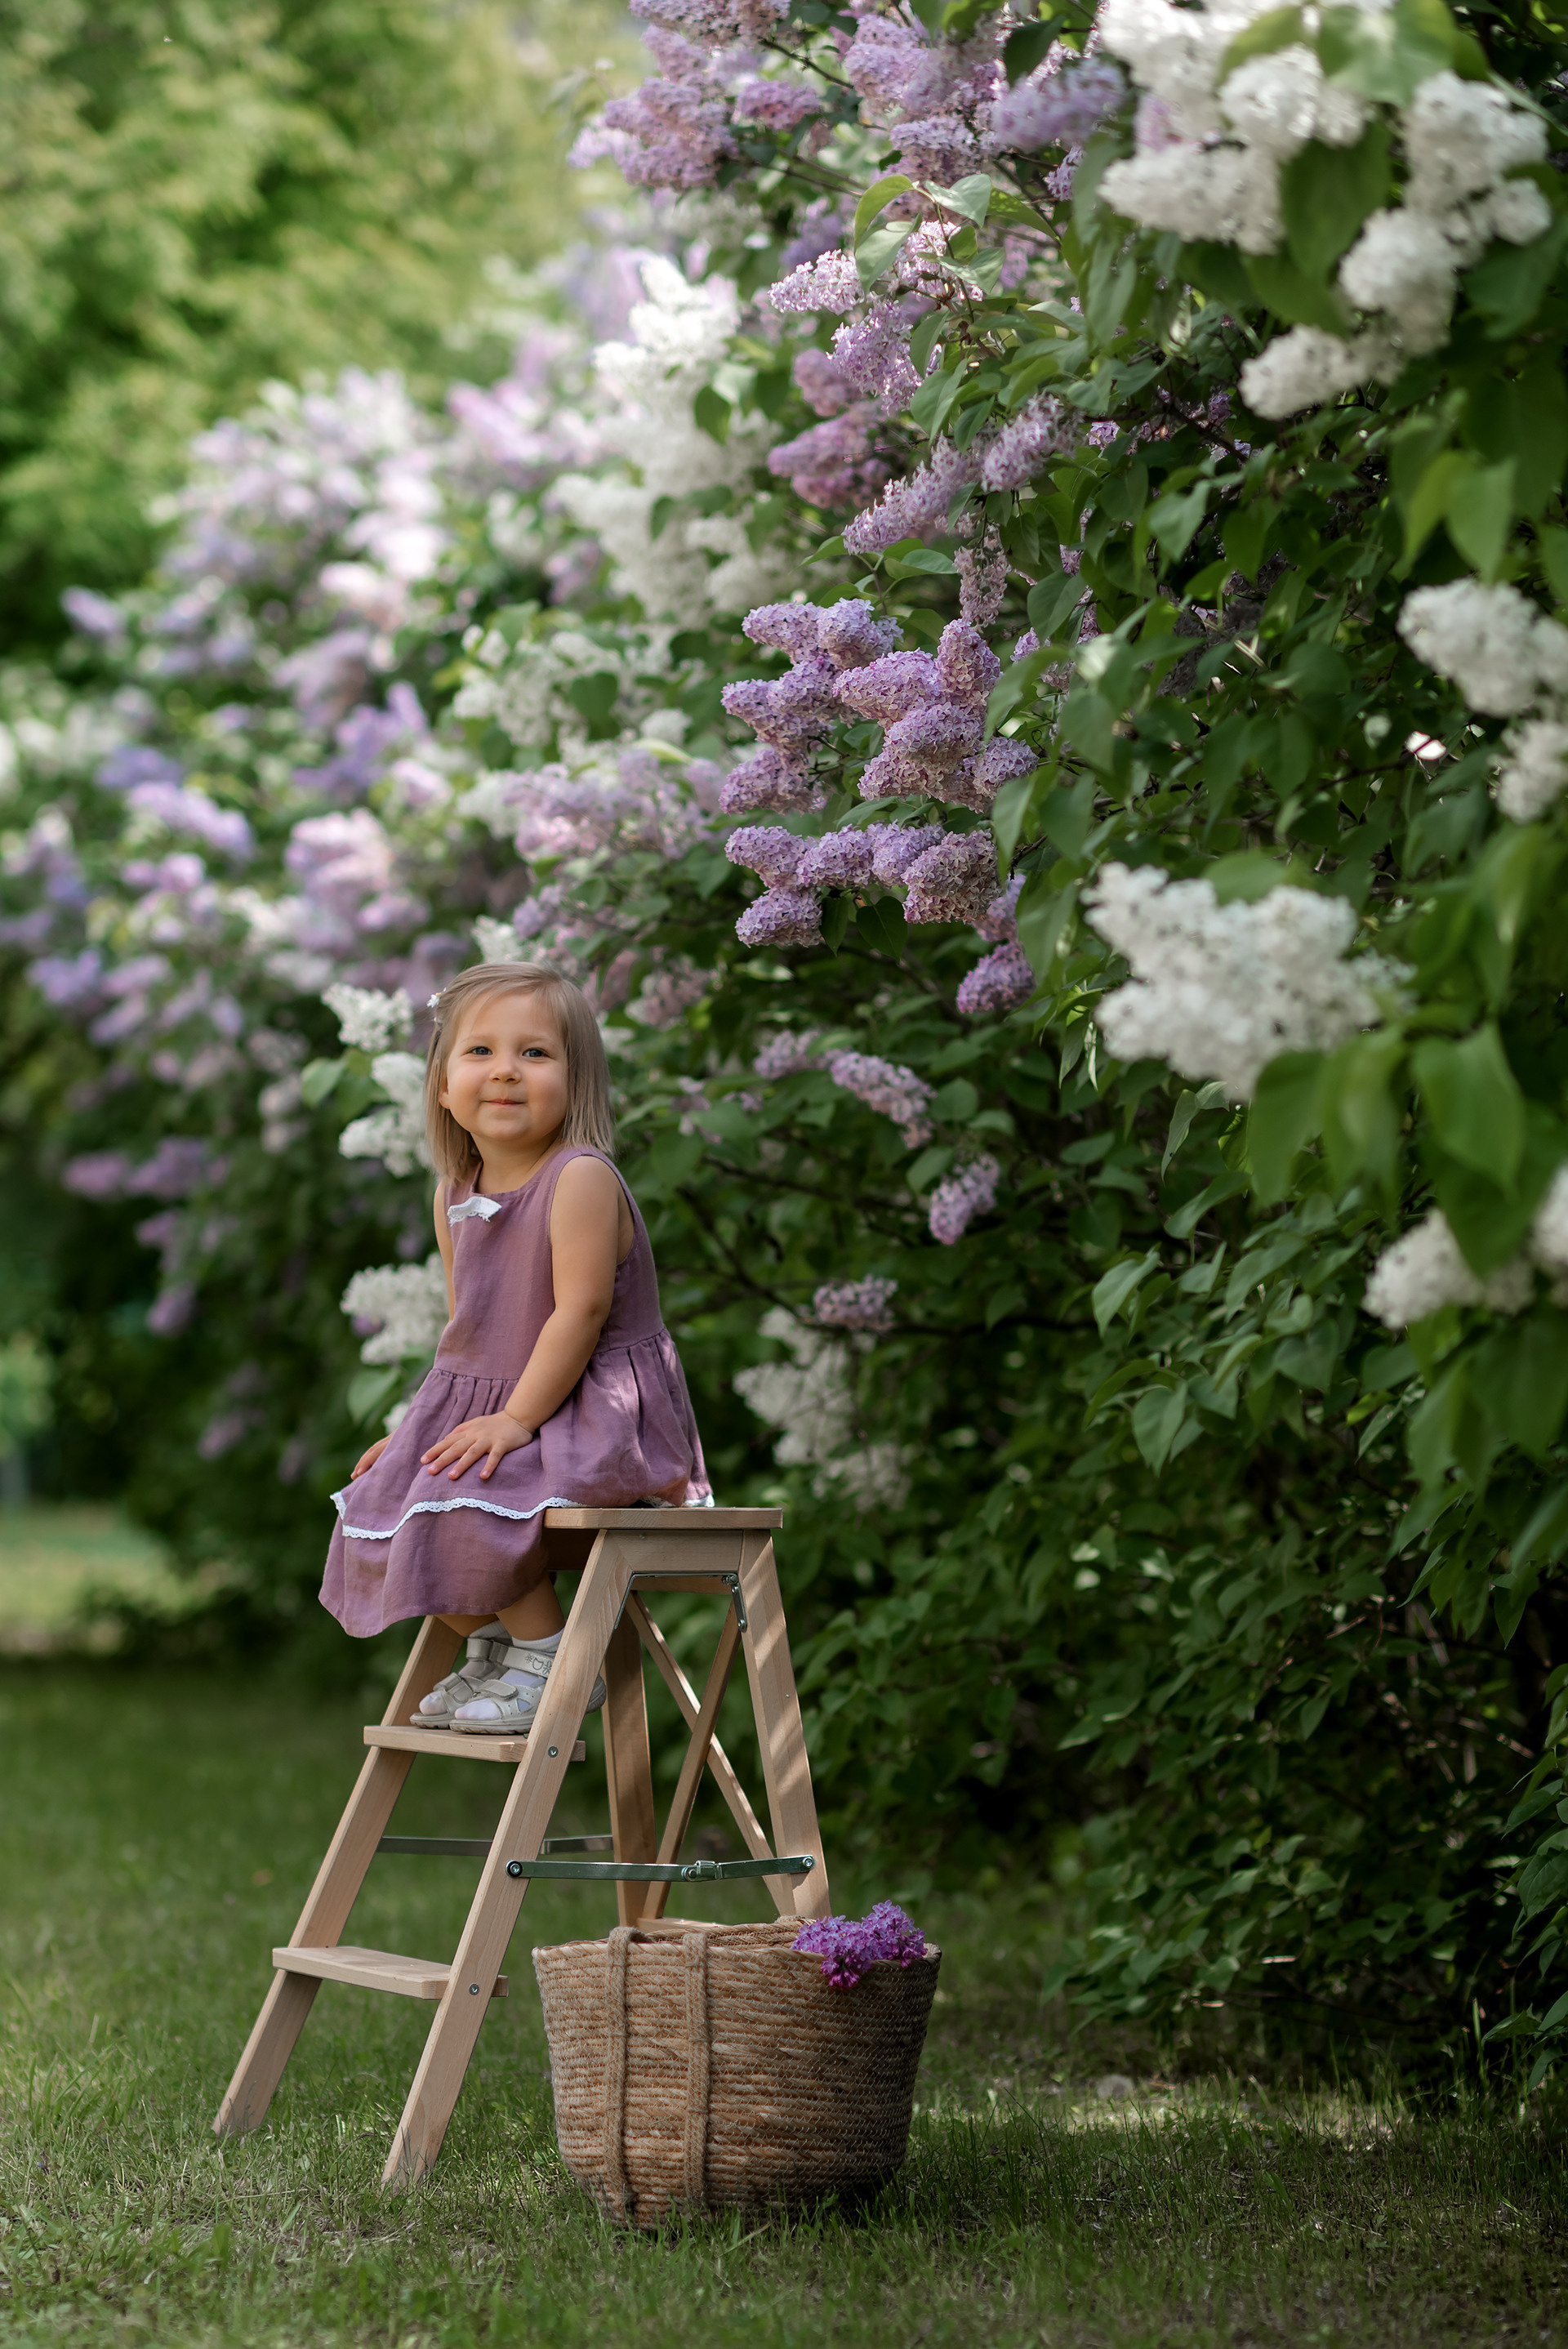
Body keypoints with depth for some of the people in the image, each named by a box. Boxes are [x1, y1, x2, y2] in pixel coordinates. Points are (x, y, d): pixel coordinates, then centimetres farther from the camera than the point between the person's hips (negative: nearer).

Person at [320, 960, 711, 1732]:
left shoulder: (581, 1179, -19)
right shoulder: (455, 1194, 6)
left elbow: (581, 1312, -23)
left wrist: (516, 1419, -24)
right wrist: (424, 1424, 9)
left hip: (594, 1411, -9)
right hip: (488, 1404, 9)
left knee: (471, 1507, -27)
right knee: (384, 1500, 5)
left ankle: (548, 1660, -7)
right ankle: (491, 1647, 22)